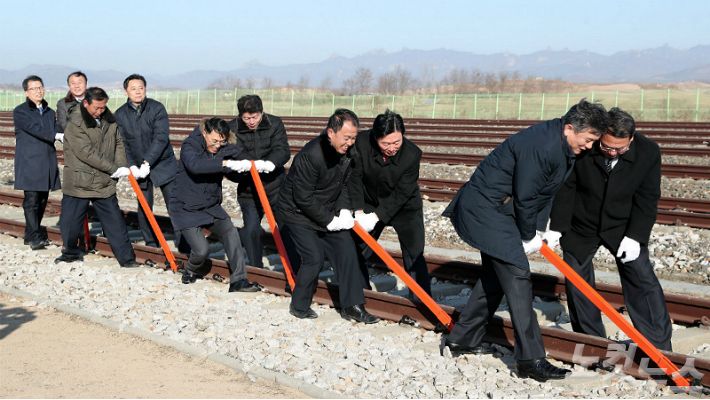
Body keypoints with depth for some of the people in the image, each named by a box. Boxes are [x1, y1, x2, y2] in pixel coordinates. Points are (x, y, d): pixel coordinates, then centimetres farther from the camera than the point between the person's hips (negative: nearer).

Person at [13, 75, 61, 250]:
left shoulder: (50, 112, 18)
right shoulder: (20, 112, -1)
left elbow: (58, 132, 10)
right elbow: (35, 129, -15)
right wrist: (56, 135, -25)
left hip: (47, 164, 6)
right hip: (29, 165, -6)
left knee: (42, 201, 8)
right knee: (32, 200, -10)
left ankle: (31, 234, 18)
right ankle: (35, 237, -12)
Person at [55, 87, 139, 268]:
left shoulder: (110, 121, 3)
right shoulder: (75, 125, -15)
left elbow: (118, 144, 11)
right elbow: (87, 153, -20)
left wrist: (122, 166, -7)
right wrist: (114, 169, -19)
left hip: (105, 183, 4)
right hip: (78, 183, -4)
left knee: (115, 222, 4)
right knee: (70, 221, 6)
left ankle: (127, 258, 9)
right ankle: (71, 252, 29)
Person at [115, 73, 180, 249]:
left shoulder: (157, 108, -10)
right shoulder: (120, 114, 0)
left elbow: (161, 138, -17)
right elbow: (122, 143, 0)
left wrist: (147, 162, -24)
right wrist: (132, 165, -14)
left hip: (163, 163, -3)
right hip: (138, 168, 3)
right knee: (144, 206, 5)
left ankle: (182, 242, 2)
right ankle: (151, 244, 16)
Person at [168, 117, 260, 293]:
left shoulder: (222, 150, -1)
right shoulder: (190, 146, -17)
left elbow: (235, 175, 0)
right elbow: (195, 165, -39)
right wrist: (224, 164, -45)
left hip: (211, 206, 5)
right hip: (185, 209, -5)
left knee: (231, 234, -16)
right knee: (201, 249, -13)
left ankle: (238, 280, -12)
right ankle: (191, 271, 21)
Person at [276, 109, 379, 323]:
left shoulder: (347, 152, -7)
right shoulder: (310, 156, -30)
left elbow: (345, 184, 7)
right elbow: (303, 199, -25)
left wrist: (344, 210, -9)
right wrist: (328, 220, -19)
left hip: (327, 212, 7)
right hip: (296, 212, -7)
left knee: (346, 250, -1)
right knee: (314, 257, -14)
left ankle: (352, 306, 5)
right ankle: (299, 306, 6)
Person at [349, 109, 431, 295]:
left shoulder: (412, 154, -30)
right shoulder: (362, 143, -26)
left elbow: (402, 193, -25)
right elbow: (355, 177, -18)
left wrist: (377, 216, -30)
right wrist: (358, 210, -25)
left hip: (404, 206, -3)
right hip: (370, 203, 3)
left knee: (414, 255, -9)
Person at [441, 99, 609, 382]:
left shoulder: (562, 146, 5)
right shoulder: (542, 146, -27)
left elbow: (547, 191, 12)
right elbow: (525, 197, -22)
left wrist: (539, 230, 5)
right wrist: (529, 236, -9)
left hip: (493, 209, 11)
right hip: (486, 208, -11)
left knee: (496, 276, 18)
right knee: (516, 275, -12)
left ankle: (462, 339, 28)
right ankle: (531, 360, -9)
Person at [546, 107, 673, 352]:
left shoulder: (648, 152, -19)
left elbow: (647, 199, -13)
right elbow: (565, 189, -15)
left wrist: (634, 236, -20)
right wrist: (556, 228, -19)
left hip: (623, 227, 0)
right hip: (580, 226, 0)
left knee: (642, 280, -7)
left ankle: (659, 347, -1)